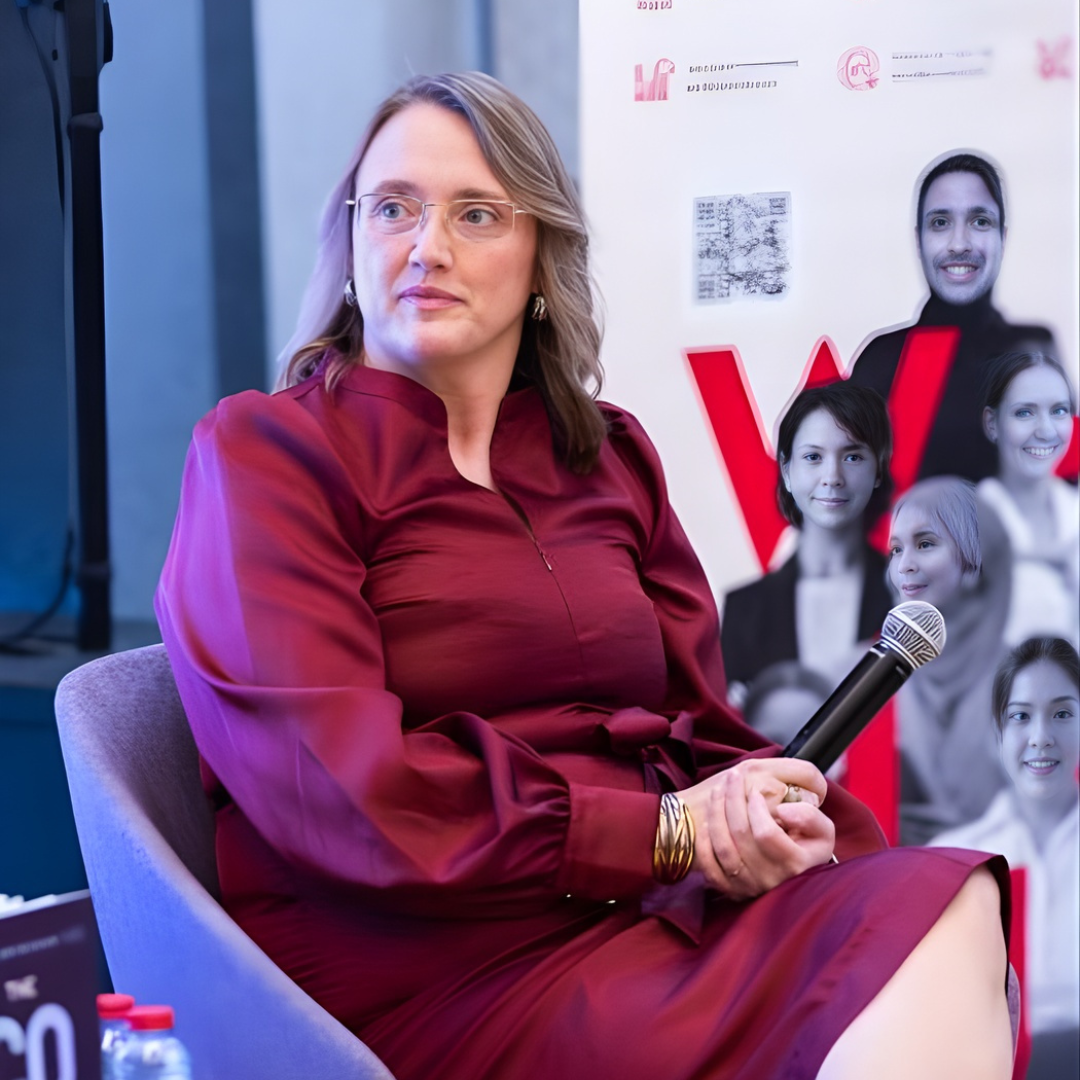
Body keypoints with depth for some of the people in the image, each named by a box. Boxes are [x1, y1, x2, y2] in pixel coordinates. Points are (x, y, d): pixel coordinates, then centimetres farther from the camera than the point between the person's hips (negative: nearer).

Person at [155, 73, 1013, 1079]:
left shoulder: (611, 458, 20)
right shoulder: (262, 452, 1)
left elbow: (702, 732, 14)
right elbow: (342, 791, -11)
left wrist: (780, 820, -11)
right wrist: (665, 829, -12)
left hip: (646, 920, 6)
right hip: (428, 980, -6)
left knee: (945, 909, -26)